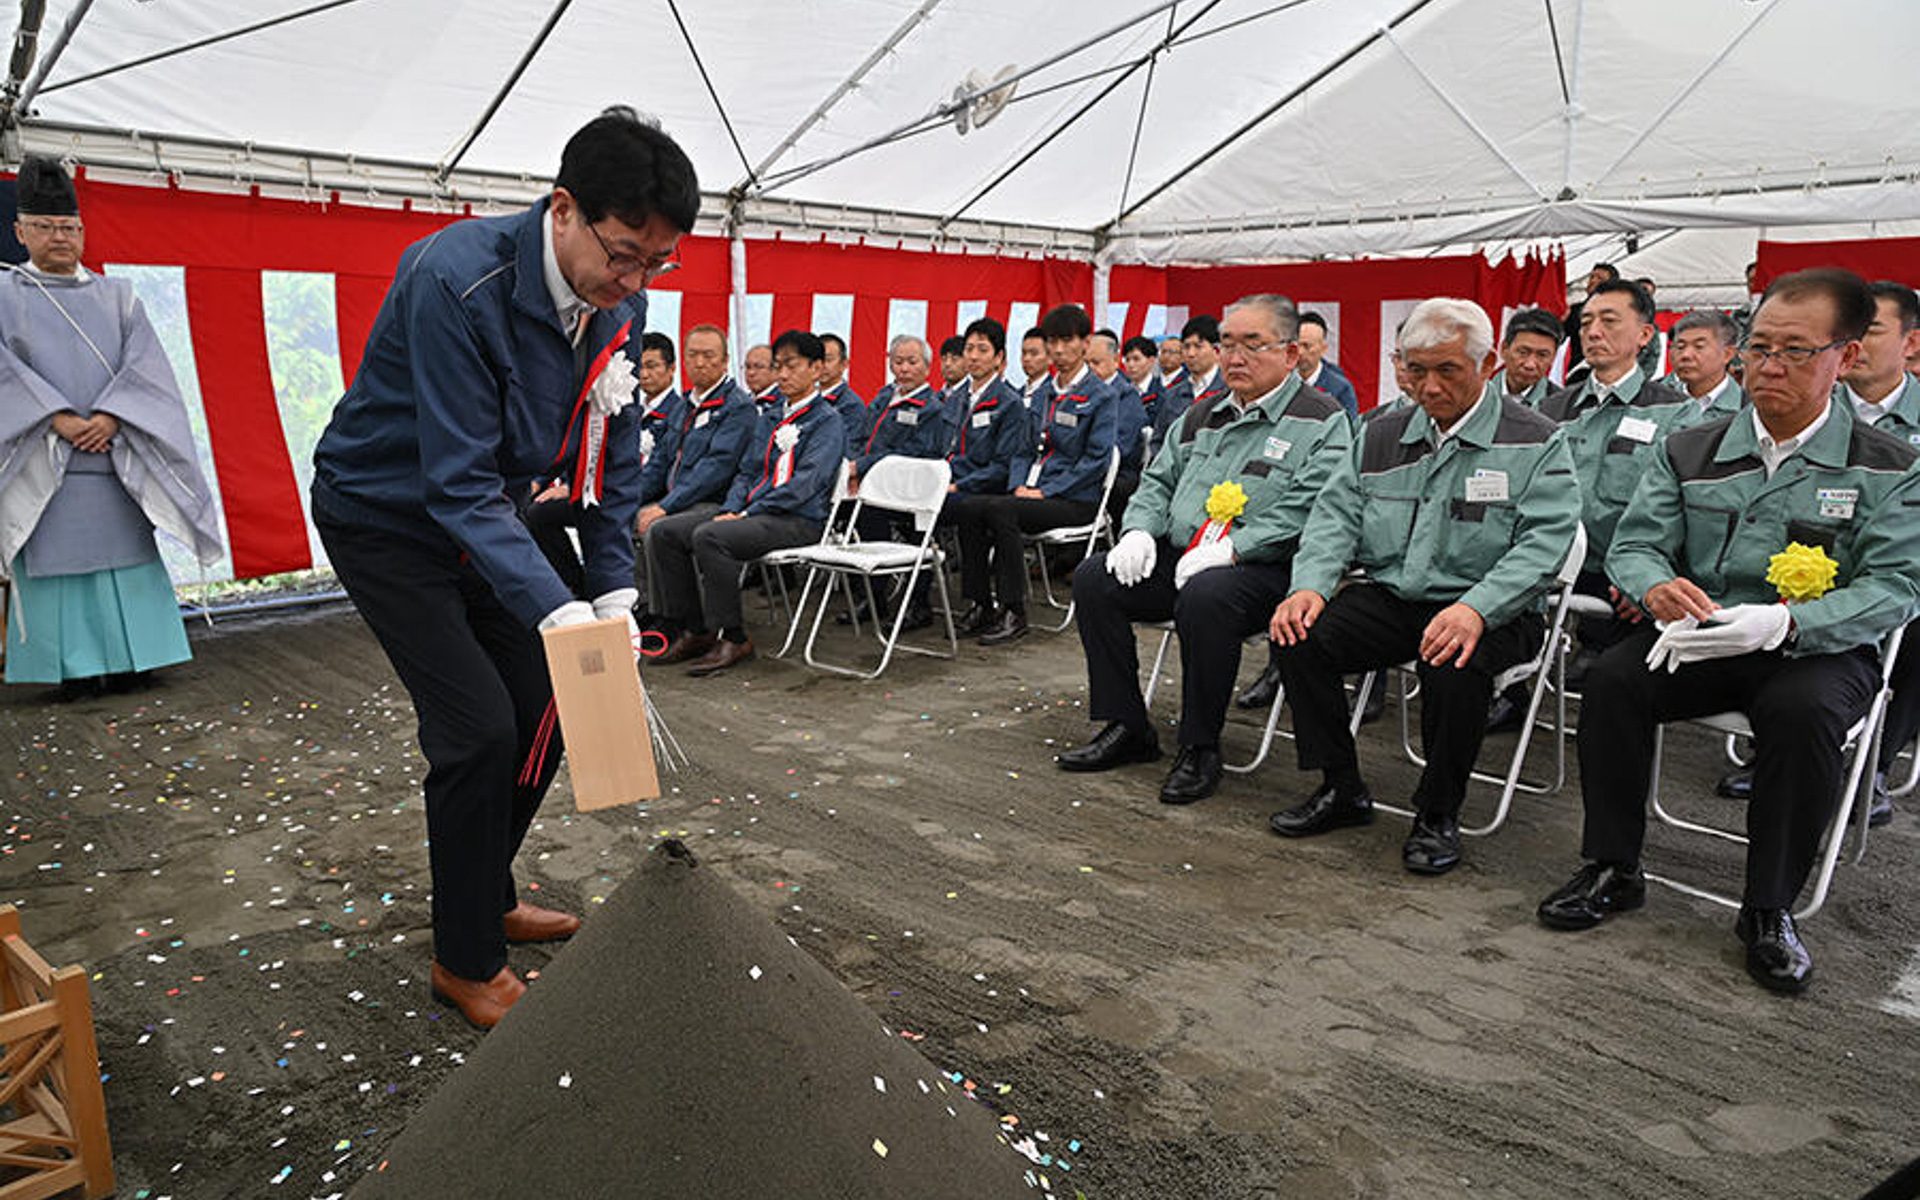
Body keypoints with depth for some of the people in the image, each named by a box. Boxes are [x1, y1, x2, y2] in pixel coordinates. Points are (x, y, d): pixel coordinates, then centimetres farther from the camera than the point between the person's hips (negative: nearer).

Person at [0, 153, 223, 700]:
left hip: (115, 457, 1)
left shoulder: (116, 295, 14)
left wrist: (109, 416, -13)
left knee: (124, 554, 0)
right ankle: (68, 667, 4)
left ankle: (127, 657, 6)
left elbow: (145, 362, 2)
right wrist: (60, 419, -16)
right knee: (53, 558, -2)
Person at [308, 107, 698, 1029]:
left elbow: (614, 452, -2)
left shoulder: (619, 304, -11)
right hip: (385, 518, -7)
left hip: (481, 516, 7)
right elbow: (458, 482, -34)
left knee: (541, 710, 6)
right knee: (478, 727, -12)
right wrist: (555, 610, -42)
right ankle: (465, 959, 8)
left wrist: (614, 589, -10)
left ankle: (488, 896, 30)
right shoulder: (456, 282, -32)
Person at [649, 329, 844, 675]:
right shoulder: (770, 419, 23)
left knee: (710, 537, -32)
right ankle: (694, 631, -2)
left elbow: (807, 482, -15)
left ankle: (734, 639, -20)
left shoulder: (827, 421, -3)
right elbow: (746, 472, 20)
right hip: (751, 513, 8)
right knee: (664, 532, -5)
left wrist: (748, 514, -18)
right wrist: (730, 510, -1)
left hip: (798, 520, -8)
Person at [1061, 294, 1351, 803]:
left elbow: (1307, 509, -16)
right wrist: (1140, 530, 1)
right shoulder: (1203, 416, 19)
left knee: (1205, 596, -37)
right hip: (1177, 558, 7)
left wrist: (1230, 548, -24)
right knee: (1093, 579, -10)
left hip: (1264, 569, -7)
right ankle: (1126, 728, -2)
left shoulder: (1322, 422, -3)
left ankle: (1200, 747, -19)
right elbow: (1159, 480, 22)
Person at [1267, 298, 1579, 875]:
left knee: (1453, 665, -36)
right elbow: (1338, 514, 8)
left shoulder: (1536, 443, -1)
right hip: (1389, 598, 4)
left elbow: (1544, 542, -13)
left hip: (1489, 611, -4)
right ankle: (1341, 789, -1)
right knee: (1300, 635, -19)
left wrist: (1475, 609, -30)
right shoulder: (1381, 436, 13)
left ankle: (1438, 813, -9)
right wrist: (1311, 584, -13)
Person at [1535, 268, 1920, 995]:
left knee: (1803, 709, -35)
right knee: (1613, 678, -25)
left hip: (1818, 646, -2)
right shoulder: (1689, 452, 7)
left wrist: (1783, 622, -30)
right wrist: (1658, 587, -24)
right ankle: (1612, 871, -8)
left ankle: (1769, 909, -14)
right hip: (1697, 638, 3)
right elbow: (1634, 545, 3)